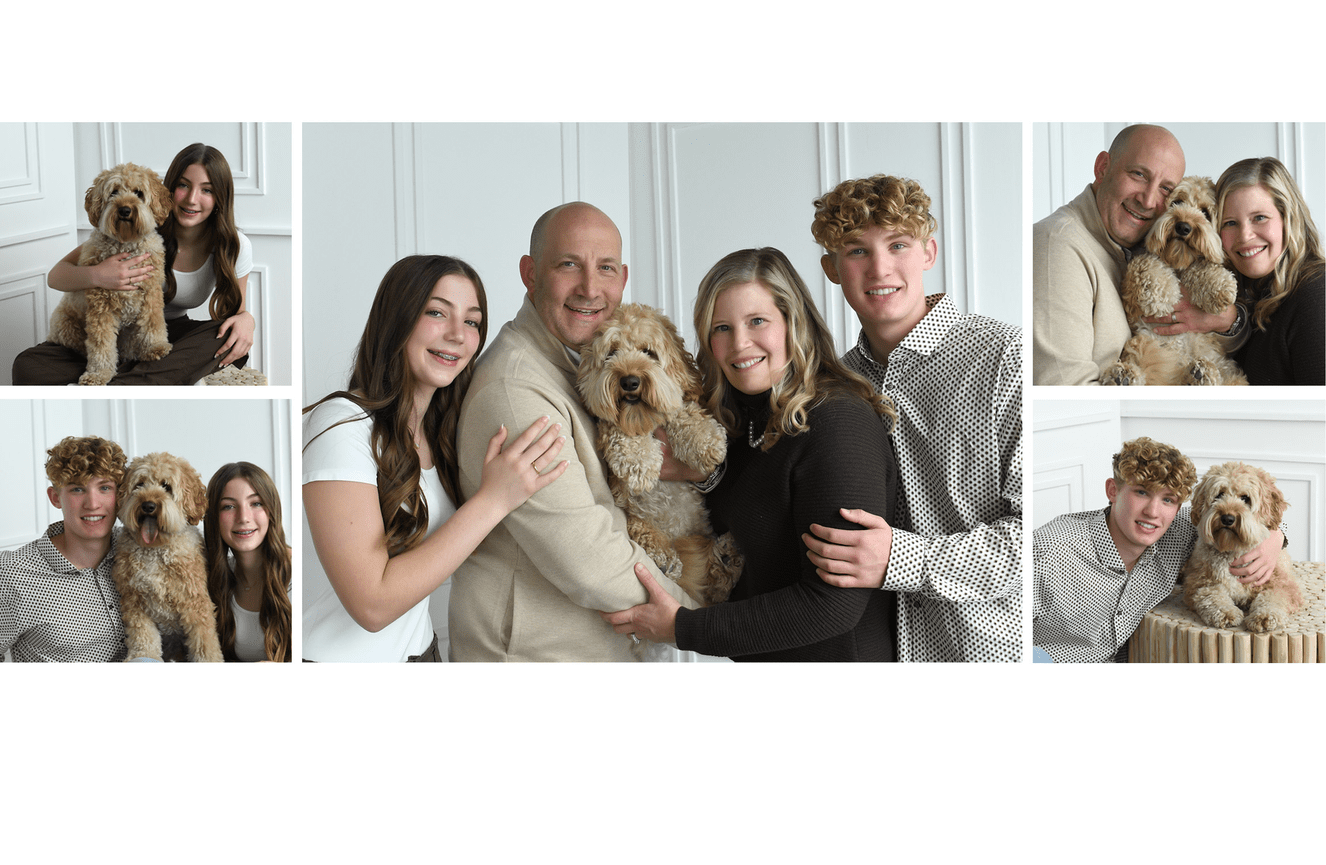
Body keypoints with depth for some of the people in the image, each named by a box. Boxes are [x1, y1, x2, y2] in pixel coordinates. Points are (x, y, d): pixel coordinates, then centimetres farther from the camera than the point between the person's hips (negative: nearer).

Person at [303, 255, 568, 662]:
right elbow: (372, 603, -26)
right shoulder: (342, 423, -20)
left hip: (419, 650, 7)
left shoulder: (440, 430, 4)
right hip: (340, 658, -7)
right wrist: (493, 499, -26)